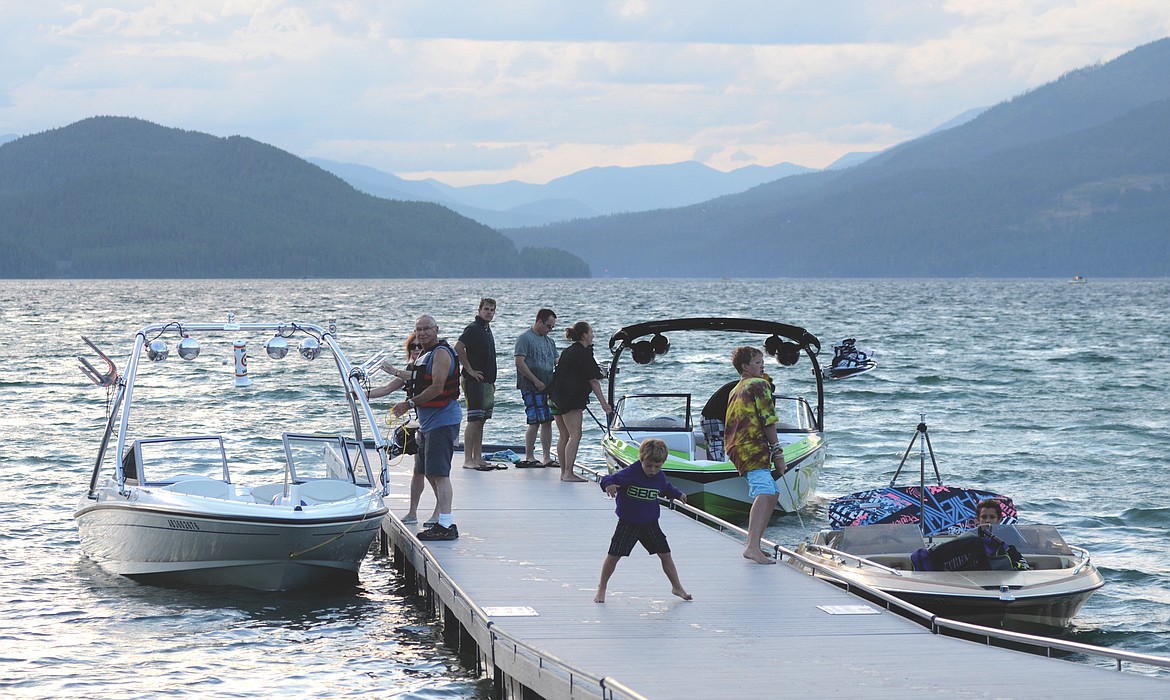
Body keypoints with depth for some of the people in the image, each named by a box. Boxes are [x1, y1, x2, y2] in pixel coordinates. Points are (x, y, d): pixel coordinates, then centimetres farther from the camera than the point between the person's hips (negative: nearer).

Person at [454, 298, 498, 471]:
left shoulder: (487, 330, 18)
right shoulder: (473, 328, -11)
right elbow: (458, 347, -23)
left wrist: (492, 382, 21)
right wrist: (469, 369, -18)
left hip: (487, 383, 9)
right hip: (475, 380, -9)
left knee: (481, 421, 9)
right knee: (474, 420, -10)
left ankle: (478, 458, 12)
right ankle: (468, 459, -10)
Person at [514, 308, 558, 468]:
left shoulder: (549, 341, 17)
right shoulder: (525, 338, -7)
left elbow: (556, 362, 21)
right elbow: (519, 362, -14)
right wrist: (536, 381, -15)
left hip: (547, 387, 8)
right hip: (531, 388, -8)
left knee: (547, 422, 7)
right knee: (535, 422, -10)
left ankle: (547, 458, 12)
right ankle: (529, 457, -2)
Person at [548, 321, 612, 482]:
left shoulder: (567, 351, 16)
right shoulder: (584, 354, -9)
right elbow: (593, 381, -10)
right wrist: (604, 403, -9)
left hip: (555, 398, 9)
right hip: (571, 400, -9)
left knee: (563, 436, 13)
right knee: (575, 435, -9)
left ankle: (564, 472, 16)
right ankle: (568, 473, -15)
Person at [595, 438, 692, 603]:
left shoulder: (660, 477, -1)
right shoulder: (631, 473, -19)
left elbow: (666, 488, 23)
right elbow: (611, 479, -24)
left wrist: (678, 494, 13)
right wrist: (608, 484, -44)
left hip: (650, 523, 4)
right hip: (627, 523, -4)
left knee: (665, 554, 6)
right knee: (613, 555, -4)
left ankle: (677, 587, 22)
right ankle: (602, 588, 13)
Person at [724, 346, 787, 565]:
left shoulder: (735, 391, 28)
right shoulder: (759, 385, 0)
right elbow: (768, 421, -8)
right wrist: (777, 452, -7)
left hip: (737, 447, 10)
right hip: (754, 448, -10)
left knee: (772, 493, 20)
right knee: (765, 493, -25)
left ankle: (754, 544, 17)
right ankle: (752, 546, -43)